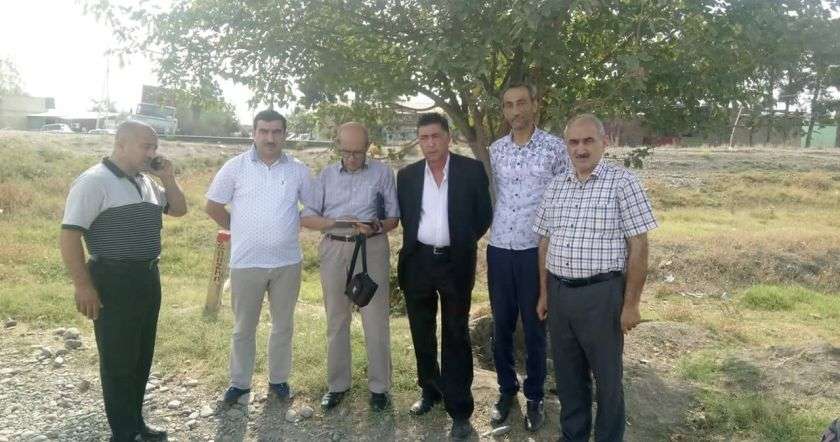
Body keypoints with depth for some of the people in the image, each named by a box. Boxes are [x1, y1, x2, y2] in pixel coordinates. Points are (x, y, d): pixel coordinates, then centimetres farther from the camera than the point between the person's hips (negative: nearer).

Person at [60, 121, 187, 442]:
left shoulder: (146, 182, 11)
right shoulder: (94, 181, -13)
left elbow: (178, 210, 20)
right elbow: (69, 236, -17)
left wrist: (167, 178, 4)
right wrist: (83, 285, -20)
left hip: (148, 278, 8)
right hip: (114, 282, -8)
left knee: (142, 357, 17)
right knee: (118, 361, 4)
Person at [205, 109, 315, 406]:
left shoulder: (298, 170, 0)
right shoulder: (235, 167, -4)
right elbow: (213, 207, 3)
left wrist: (292, 227, 5)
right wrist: (240, 230, 4)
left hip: (287, 262, 2)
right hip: (246, 262, -1)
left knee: (283, 325, 14)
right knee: (243, 328, 12)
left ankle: (278, 379, 30)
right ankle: (239, 382, 28)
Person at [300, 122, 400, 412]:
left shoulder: (382, 173, 3)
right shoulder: (326, 175, 8)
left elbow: (393, 218, 4)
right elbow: (307, 217, 3)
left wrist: (375, 227, -18)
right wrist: (334, 222, -16)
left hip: (372, 250, -2)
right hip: (334, 250, 2)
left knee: (376, 321, 2)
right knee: (336, 320, 11)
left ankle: (379, 386, 15)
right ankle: (337, 384, 24)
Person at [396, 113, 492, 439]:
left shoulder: (472, 169, -3)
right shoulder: (407, 174, 5)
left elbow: (484, 214, 2)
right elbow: (403, 216, 12)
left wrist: (463, 242, 5)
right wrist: (414, 244, 5)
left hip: (455, 263, -3)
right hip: (417, 262, 3)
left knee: (455, 337, 2)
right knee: (422, 333, 15)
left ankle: (460, 409, 10)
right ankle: (430, 391, 33)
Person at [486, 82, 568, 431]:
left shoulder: (555, 148, -5)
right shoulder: (495, 150, 6)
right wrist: (492, 233, 14)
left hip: (537, 250, -3)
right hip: (499, 249, 3)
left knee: (534, 328, 7)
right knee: (501, 326, 11)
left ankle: (535, 397, 22)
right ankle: (506, 390, 28)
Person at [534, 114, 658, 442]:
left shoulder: (622, 182, -8)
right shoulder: (556, 186, 8)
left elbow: (638, 246, -10)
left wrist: (631, 303, -11)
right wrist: (544, 293, 12)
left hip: (601, 294, -5)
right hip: (559, 293, 5)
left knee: (607, 377, 10)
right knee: (567, 374, 17)